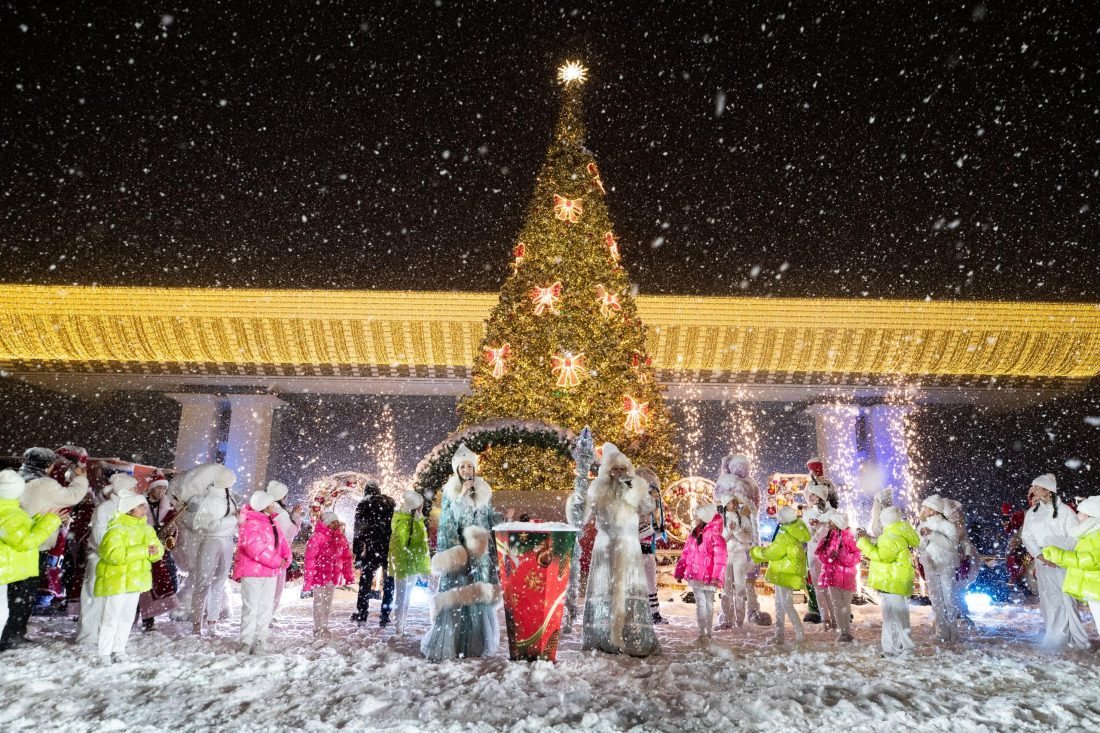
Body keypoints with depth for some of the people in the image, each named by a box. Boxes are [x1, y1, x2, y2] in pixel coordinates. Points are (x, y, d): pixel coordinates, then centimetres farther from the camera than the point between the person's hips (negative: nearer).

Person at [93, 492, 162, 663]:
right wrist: (143, 551, -30)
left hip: (135, 581, 7)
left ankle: (119, 649, 28)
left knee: (127, 618, 15)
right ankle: (104, 653, 13)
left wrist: (155, 550, -19)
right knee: (111, 618, -1)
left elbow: (158, 549, 6)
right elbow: (113, 554, -29)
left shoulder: (147, 529, 9)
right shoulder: (116, 529, -16)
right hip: (116, 580, -7)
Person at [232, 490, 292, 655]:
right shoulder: (250, 524, -15)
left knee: (266, 607, 10)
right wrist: (277, 561, -18)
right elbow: (256, 550, -23)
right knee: (251, 607, -1)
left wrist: (286, 559, -9)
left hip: (270, 573, 8)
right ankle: (247, 642, 9)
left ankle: (260, 641, 17)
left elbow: (283, 542, 11)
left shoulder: (273, 523, 12)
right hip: (251, 572, -7)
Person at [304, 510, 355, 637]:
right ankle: (318, 629, 18)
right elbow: (310, 558, -16)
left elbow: (346, 557, 8)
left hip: (333, 576, 6)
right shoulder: (317, 537, -15)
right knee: (319, 603, 6)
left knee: (328, 603, 17)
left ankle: (324, 627, 30)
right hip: (319, 575, -6)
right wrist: (308, 579, -19)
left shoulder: (341, 538, 4)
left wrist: (349, 576, 6)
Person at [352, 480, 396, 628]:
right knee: (389, 583, 10)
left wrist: (357, 555, -1)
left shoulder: (363, 504, 4)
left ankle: (361, 615, 16)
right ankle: (385, 617, 11)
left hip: (373, 549, -2)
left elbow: (358, 531, -2)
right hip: (391, 548, 2)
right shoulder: (391, 502, 13)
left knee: (365, 582, 13)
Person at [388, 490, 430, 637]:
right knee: (401, 597, 1)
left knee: (407, 597, 18)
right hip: (403, 567, -9)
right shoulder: (402, 523, -20)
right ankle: (398, 629, 10)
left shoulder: (417, 521, 8)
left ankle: (402, 628, 29)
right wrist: (400, 568, -24)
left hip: (414, 566, 9)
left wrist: (425, 566, 17)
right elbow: (398, 548, -23)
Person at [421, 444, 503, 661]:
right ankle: (445, 647, -5)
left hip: (480, 551, 3)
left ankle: (476, 645, 9)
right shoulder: (449, 492, 4)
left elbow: (494, 519, 16)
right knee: (454, 596, -10)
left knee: (480, 596, 0)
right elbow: (446, 520, -7)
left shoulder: (484, 491, 12)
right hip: (457, 550, -3)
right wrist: (461, 496, -12)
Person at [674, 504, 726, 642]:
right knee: (700, 603, 9)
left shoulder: (714, 535, -11)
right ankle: (702, 632, 15)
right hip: (694, 575, 5)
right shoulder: (694, 534, 9)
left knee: (708, 604, 7)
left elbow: (720, 558, -16)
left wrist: (716, 576, -23)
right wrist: (679, 571, 12)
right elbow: (685, 554, 13)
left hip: (708, 577, -5)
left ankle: (708, 632, 14)